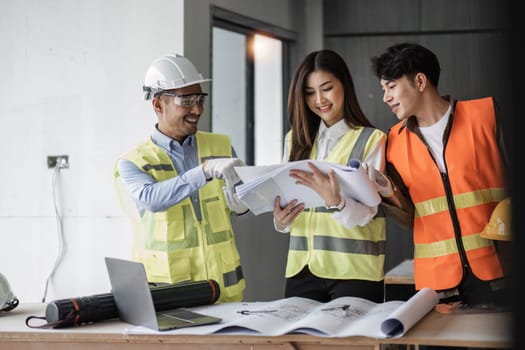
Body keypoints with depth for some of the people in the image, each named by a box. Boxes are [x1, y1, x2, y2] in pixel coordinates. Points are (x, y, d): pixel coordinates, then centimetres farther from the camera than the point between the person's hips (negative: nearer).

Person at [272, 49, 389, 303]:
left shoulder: (371, 139, -3)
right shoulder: (296, 139, 12)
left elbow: (365, 213, -12)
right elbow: (284, 199, 12)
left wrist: (335, 202, -32)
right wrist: (280, 220, -10)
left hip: (354, 272, -4)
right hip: (302, 268, 4)